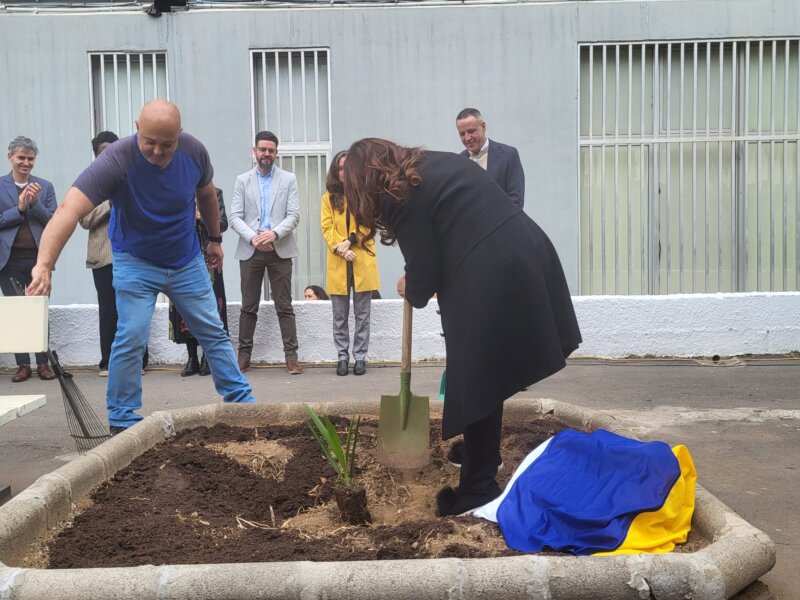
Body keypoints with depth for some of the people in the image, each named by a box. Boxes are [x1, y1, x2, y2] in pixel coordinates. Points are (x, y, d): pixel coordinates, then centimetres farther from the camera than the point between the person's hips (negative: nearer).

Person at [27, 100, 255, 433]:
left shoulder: (194, 151, -16)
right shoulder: (117, 159, -29)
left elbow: (206, 194, 6)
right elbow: (69, 210, -41)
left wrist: (215, 239, 15)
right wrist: (44, 265, -54)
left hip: (187, 262, 3)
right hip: (136, 263, -3)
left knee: (214, 333, 8)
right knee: (131, 338, -11)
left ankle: (242, 402, 22)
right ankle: (122, 420, 6)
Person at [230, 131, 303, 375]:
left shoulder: (288, 179, 7)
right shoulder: (243, 180, 10)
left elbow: (294, 215, -1)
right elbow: (235, 217, 2)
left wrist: (274, 233, -18)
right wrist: (253, 237, -14)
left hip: (280, 250, -1)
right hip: (250, 251, 1)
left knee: (284, 306, 0)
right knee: (248, 307, 6)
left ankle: (291, 356, 2)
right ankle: (244, 354, 14)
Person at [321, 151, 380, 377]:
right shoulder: (329, 197, 8)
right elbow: (327, 228, 1)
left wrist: (350, 241, -17)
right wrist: (340, 249, -14)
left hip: (362, 262, -1)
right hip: (338, 265, 1)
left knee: (362, 315, 4)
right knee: (340, 316, 6)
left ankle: (360, 358, 11)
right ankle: (343, 357, 14)